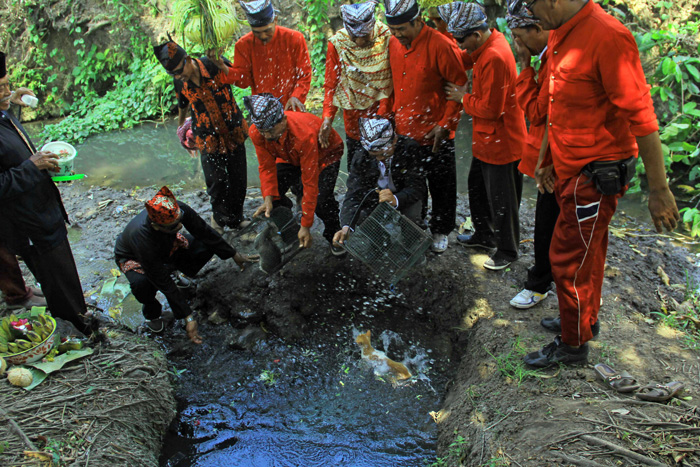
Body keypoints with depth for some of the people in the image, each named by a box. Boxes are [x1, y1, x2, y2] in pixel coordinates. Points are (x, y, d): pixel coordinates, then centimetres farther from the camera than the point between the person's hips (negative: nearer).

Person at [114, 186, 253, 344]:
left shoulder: (179, 210, -34)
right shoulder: (142, 237, -45)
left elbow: (204, 231, -14)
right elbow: (163, 283, -38)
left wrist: (234, 255, -6)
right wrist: (188, 317, -35)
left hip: (166, 248, 5)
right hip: (133, 258, -5)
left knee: (207, 245, -18)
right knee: (141, 284, -39)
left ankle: (173, 275, 10)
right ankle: (151, 312, -3)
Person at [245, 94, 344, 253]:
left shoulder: (304, 134, -44)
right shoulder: (256, 132, -29)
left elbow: (310, 183, -40)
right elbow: (266, 167, -16)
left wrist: (306, 226, -38)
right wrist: (268, 198, -33)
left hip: (325, 154, -5)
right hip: (290, 156, 5)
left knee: (321, 198, -27)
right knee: (274, 192, -15)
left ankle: (333, 235, 3)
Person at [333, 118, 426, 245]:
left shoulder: (409, 148, -24)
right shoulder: (361, 157, -19)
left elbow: (417, 187, -27)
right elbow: (354, 193, -24)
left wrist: (395, 200, -50)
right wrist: (346, 227, -40)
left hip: (403, 198, -1)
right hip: (374, 197, 2)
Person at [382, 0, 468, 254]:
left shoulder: (440, 45, -18)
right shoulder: (393, 44, 2)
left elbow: (459, 87, -13)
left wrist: (445, 125, -17)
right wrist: (384, 115, 7)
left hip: (435, 136, -5)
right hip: (404, 132, 6)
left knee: (441, 187, 12)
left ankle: (440, 231, 31)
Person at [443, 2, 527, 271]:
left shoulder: (494, 58, -28)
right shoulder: (489, 44, 2)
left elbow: (491, 109, -27)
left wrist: (463, 98, -12)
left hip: (501, 142, -10)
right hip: (486, 138, 10)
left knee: (501, 200, 4)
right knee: (477, 187, 23)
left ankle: (507, 251, 21)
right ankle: (484, 236, 41)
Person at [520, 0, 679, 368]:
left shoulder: (607, 37, -23)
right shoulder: (559, 34, 6)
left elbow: (641, 117, -23)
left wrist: (658, 189, -20)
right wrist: (544, 158, 22)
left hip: (596, 174, -8)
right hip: (569, 169, 9)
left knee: (568, 259, 2)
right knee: (587, 252, 22)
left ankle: (573, 344, 21)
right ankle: (585, 320, 42)